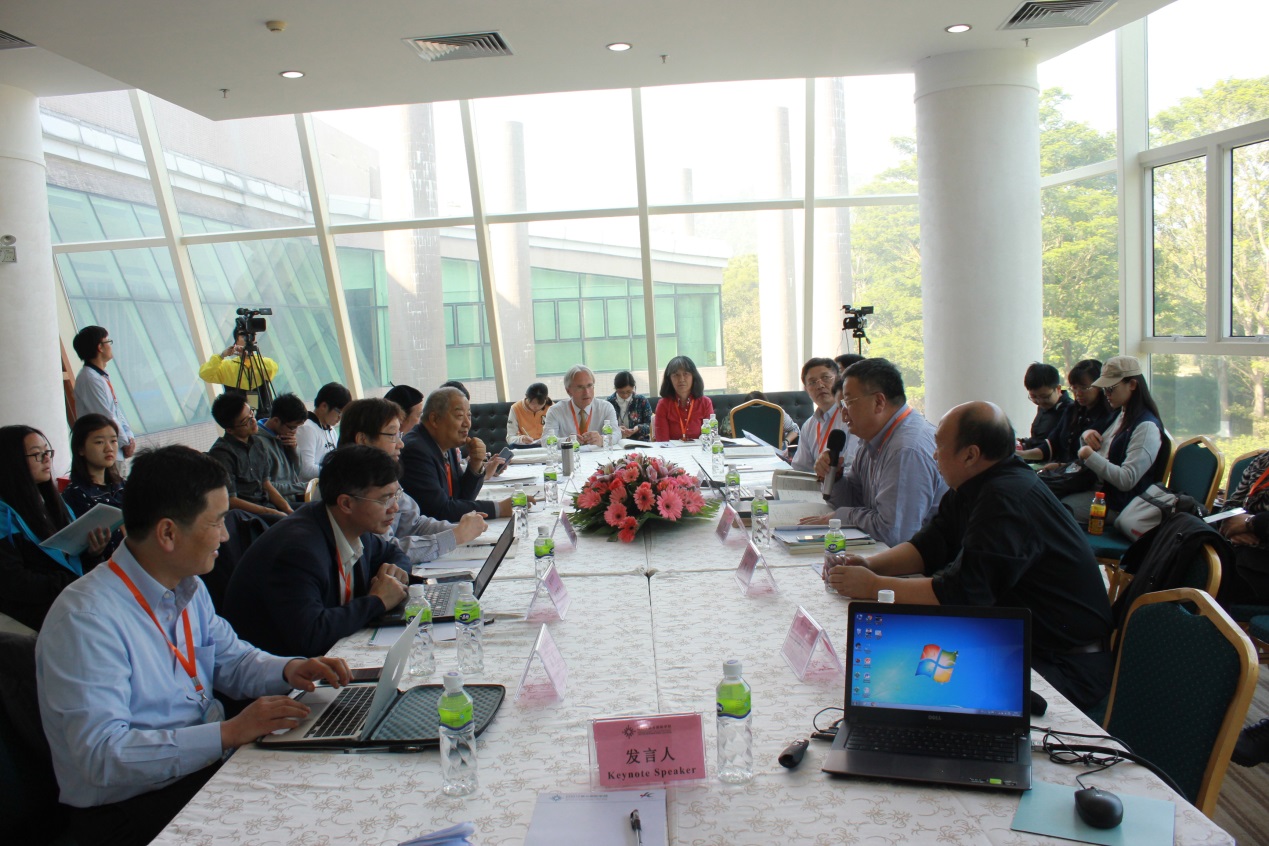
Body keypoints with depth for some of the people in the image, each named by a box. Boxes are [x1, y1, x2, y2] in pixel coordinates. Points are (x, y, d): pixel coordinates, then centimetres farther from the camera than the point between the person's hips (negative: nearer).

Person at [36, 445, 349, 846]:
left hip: (207, 764, 8)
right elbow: (102, 755, -26)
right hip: (127, 809, -8)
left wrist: (287, 670, -2)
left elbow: (229, 657, 19)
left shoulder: (189, 588, 6)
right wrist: (229, 732, -29)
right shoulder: (86, 619, -21)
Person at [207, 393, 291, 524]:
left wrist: (288, 509, -2)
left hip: (265, 504, 8)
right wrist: (273, 513, -15)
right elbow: (230, 500, -14)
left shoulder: (258, 444, 12)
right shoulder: (222, 453, -13)